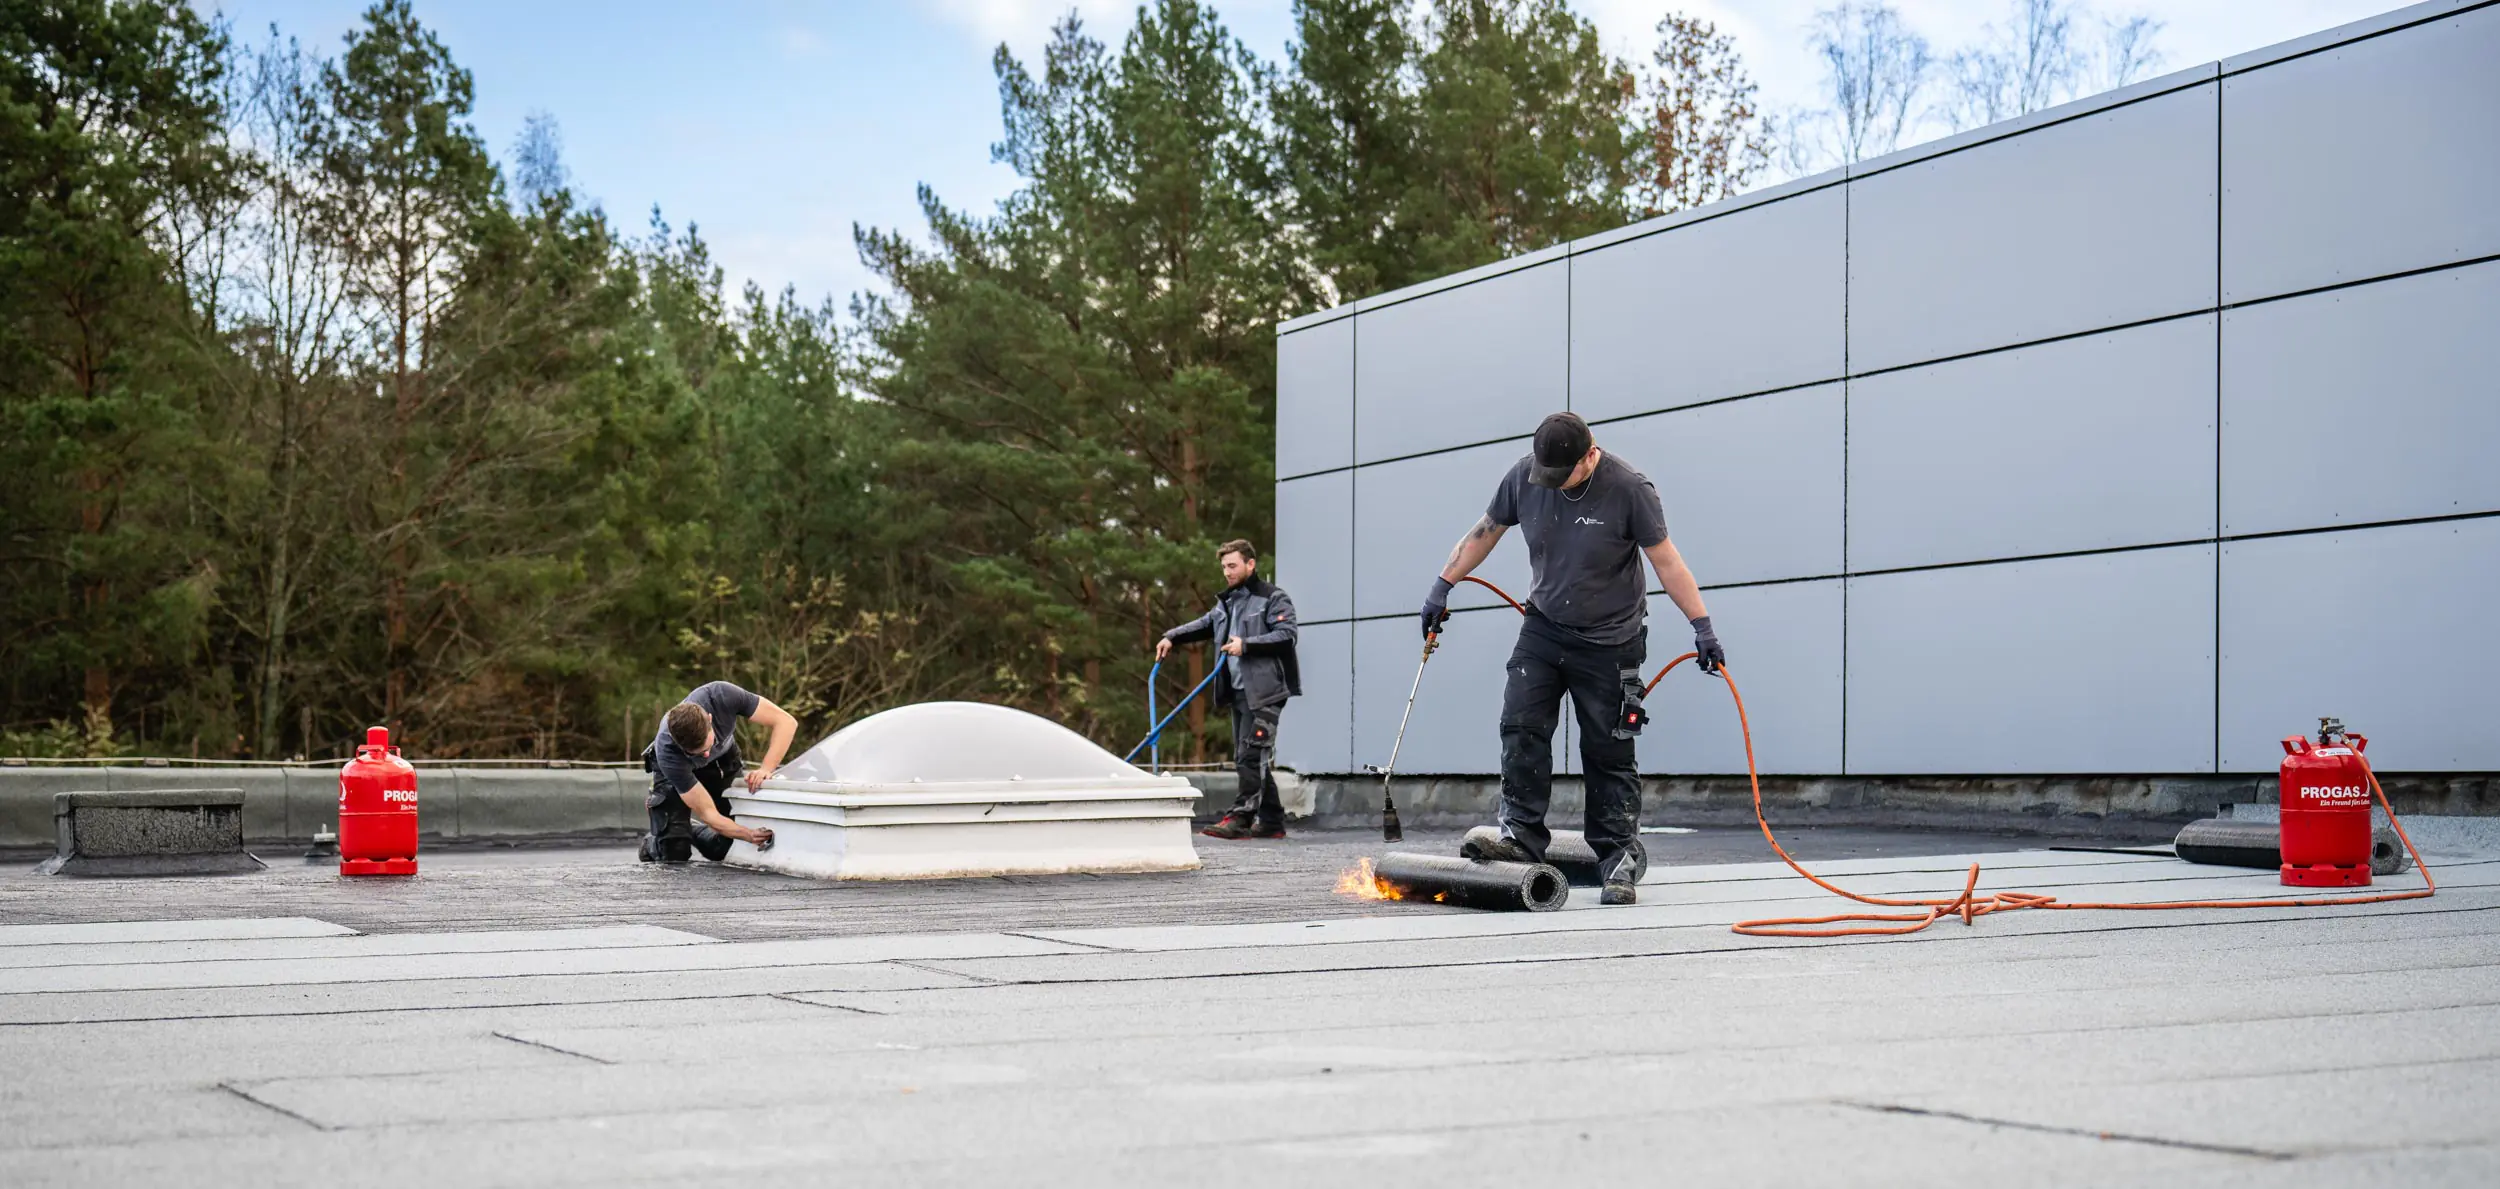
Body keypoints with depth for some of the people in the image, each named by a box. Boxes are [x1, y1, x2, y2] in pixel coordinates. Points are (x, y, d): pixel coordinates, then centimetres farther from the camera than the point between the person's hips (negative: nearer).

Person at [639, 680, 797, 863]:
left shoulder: (722, 696, -40)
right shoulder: (667, 752, -41)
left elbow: (786, 722, -34)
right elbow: (708, 814, -33)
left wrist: (765, 769, -45)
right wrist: (749, 834, -46)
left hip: (722, 759, 3)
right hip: (675, 769, -3)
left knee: (724, 849, -6)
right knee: (675, 853, -14)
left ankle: (692, 831, 24)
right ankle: (651, 845, 20)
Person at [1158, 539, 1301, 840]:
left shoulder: (1274, 598, -5)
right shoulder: (1228, 602, 20)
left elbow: (1287, 634, -14)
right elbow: (1204, 625, 27)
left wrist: (1247, 644, -20)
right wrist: (1171, 637, 12)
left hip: (1265, 692, -9)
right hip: (1239, 691, 9)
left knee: (1251, 755, -14)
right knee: (1247, 758, 9)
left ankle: (1240, 817, -17)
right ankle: (1272, 821, 14)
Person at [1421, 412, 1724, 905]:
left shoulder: (1629, 488, -16)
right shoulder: (1523, 476, -5)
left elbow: (1666, 560, -10)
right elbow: (1484, 532, 11)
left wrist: (1702, 627, -12)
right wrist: (1442, 587, 12)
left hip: (1609, 644, -4)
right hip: (1542, 629, 4)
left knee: (1609, 753, -1)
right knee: (1520, 726, -12)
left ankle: (1617, 860, 4)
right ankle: (1523, 837, -11)